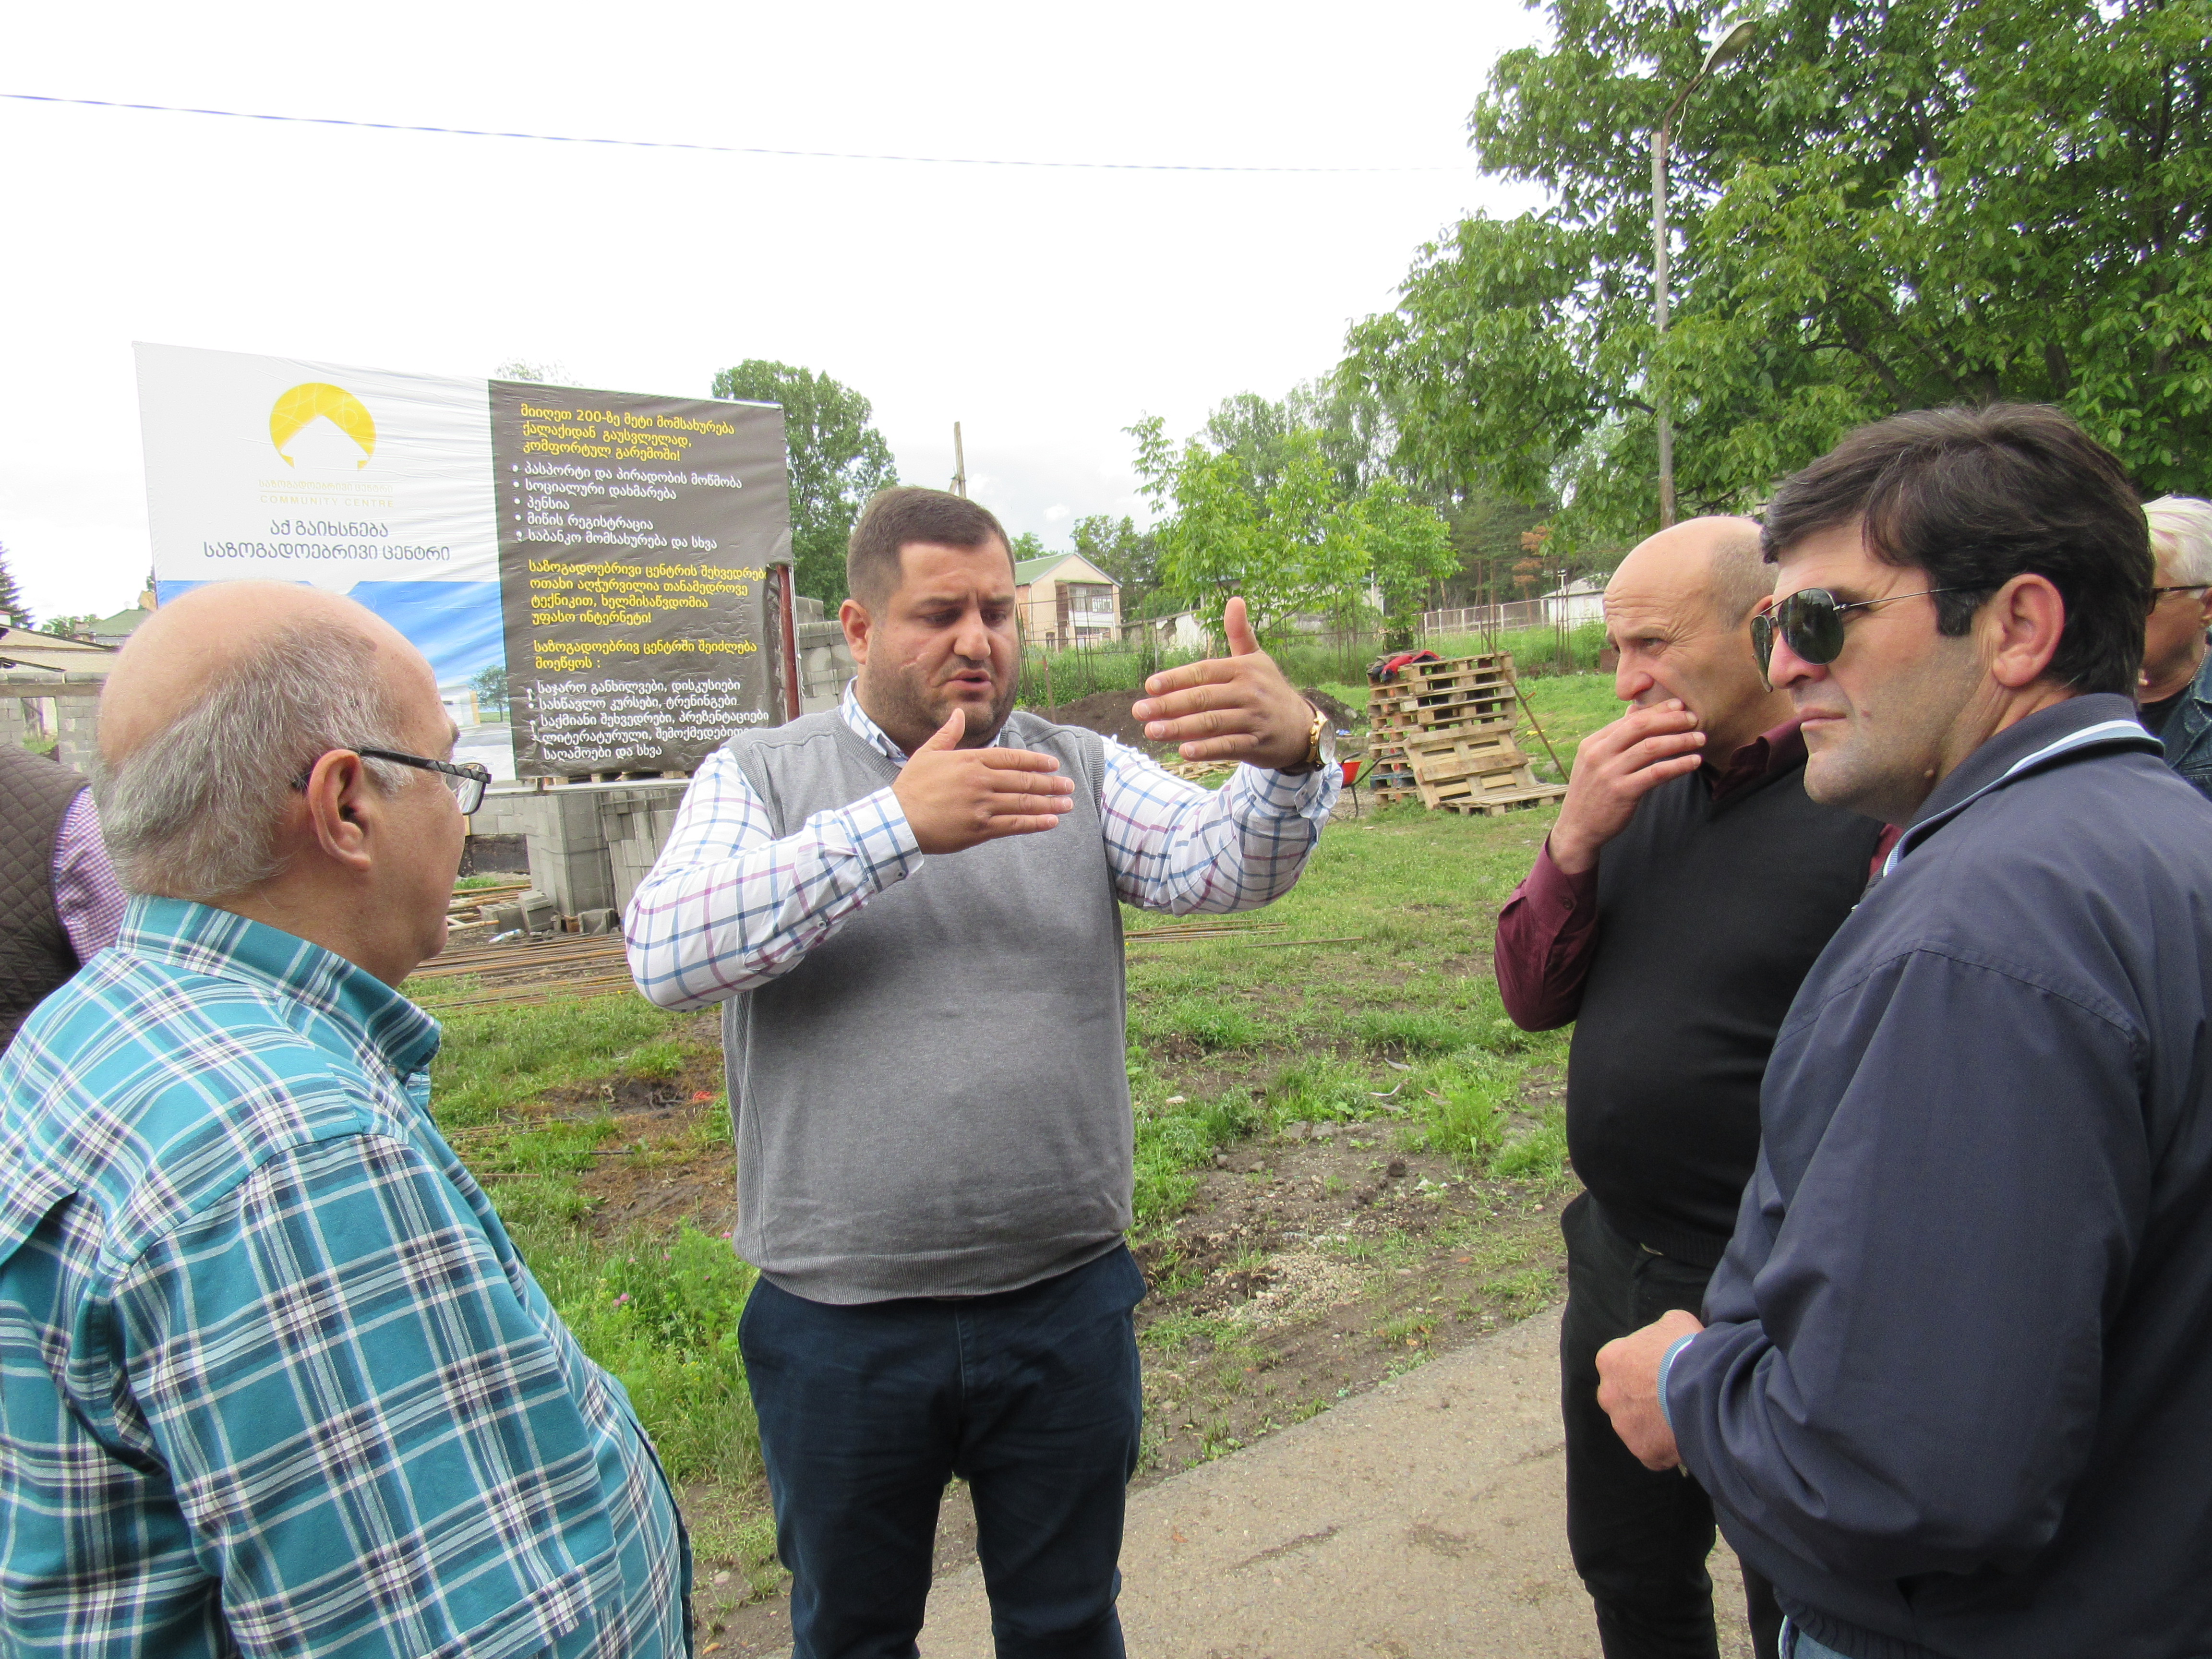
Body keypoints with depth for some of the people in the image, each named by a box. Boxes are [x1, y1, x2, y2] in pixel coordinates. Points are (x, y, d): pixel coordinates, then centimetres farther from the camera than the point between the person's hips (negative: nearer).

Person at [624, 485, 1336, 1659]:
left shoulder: (1080, 772, 2)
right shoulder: (759, 777, -2)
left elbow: (1226, 865, -14)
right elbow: (666, 954, -19)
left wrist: (1292, 753, -36)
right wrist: (898, 823, -27)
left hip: (1066, 1306, 2)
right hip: (839, 1326, -1)